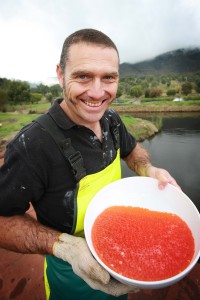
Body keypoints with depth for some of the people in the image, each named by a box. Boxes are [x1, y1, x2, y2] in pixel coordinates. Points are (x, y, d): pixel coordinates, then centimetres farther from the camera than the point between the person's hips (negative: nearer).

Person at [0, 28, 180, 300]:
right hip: (73, 270, -4)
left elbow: (131, 149, 6)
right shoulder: (32, 145, -33)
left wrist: (149, 171, -14)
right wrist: (63, 245, -35)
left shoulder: (111, 119, -13)